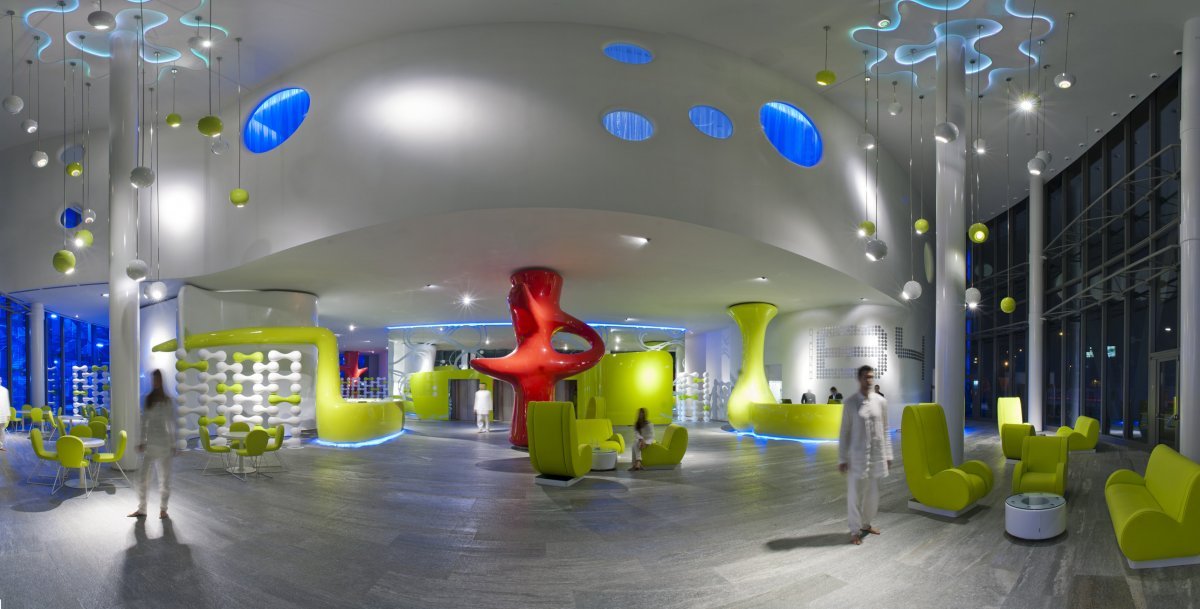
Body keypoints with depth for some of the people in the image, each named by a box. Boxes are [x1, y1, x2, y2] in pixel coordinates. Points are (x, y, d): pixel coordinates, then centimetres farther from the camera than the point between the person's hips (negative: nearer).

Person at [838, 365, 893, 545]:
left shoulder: (881, 401, 1)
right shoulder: (850, 403, -7)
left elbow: (885, 430, 8)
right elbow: (844, 433, -4)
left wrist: (888, 454, 7)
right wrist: (842, 459, -6)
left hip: (877, 455, 3)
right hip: (857, 456, -3)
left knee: (873, 493, 14)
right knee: (855, 494, 3)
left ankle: (866, 524, 34)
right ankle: (855, 531, 15)